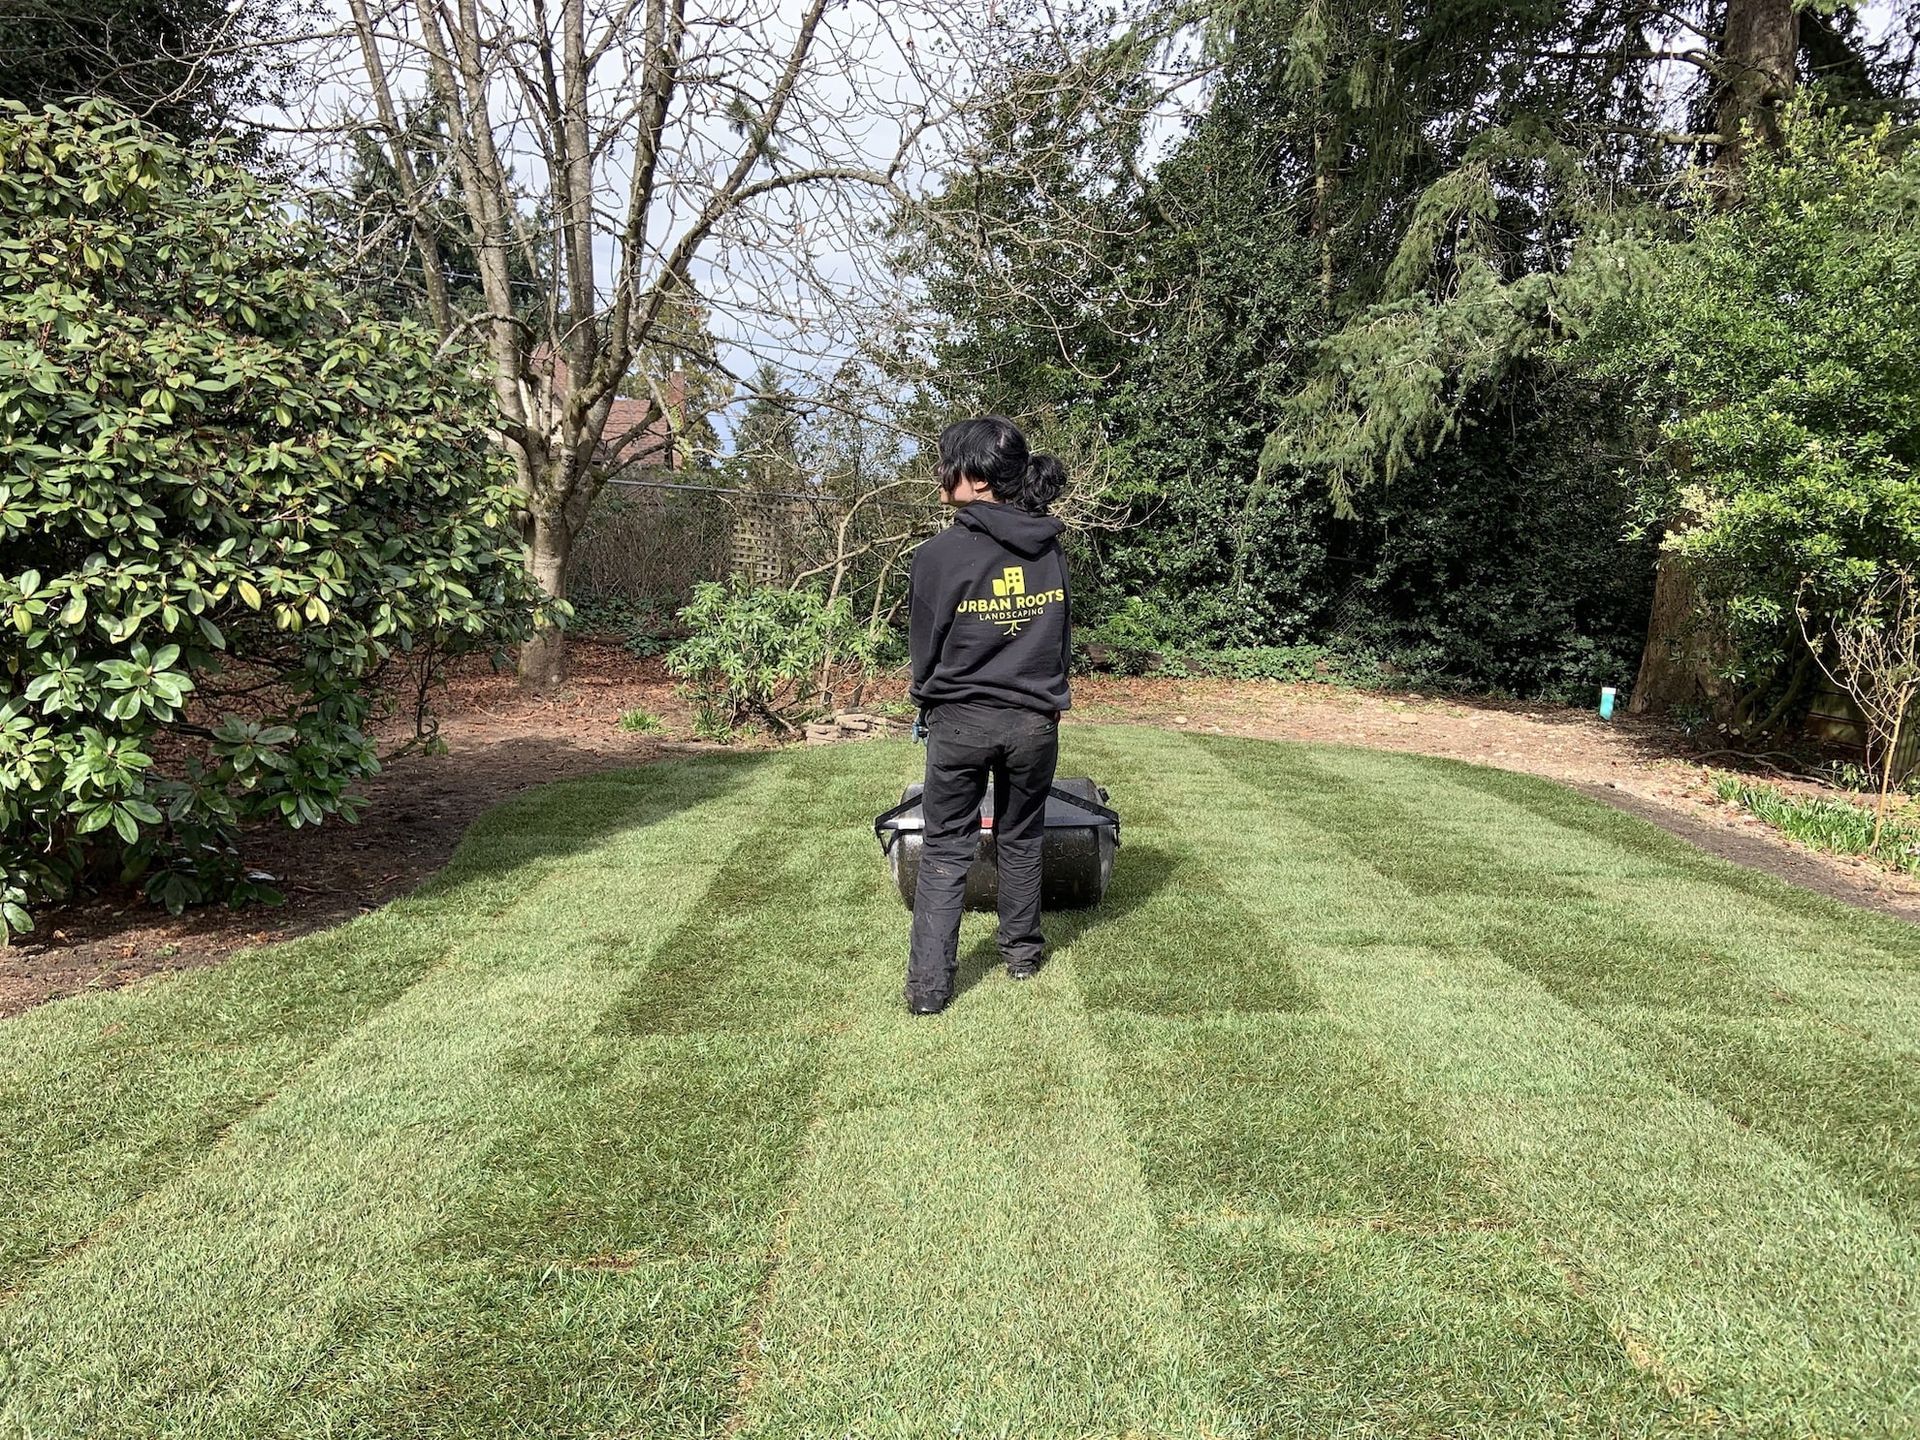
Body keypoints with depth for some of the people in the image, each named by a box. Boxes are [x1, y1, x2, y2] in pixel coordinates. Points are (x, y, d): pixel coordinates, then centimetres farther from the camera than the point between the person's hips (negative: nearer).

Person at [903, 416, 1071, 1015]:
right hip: (1035, 720, 3)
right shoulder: (1050, 549, -2)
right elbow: (1063, 636, 8)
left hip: (960, 721, -3)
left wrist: (929, 701, 15)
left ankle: (929, 984, 5)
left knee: (945, 850, 6)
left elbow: (926, 646, -4)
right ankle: (1022, 952, 34)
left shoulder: (940, 553, -14)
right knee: (1021, 839, 20)